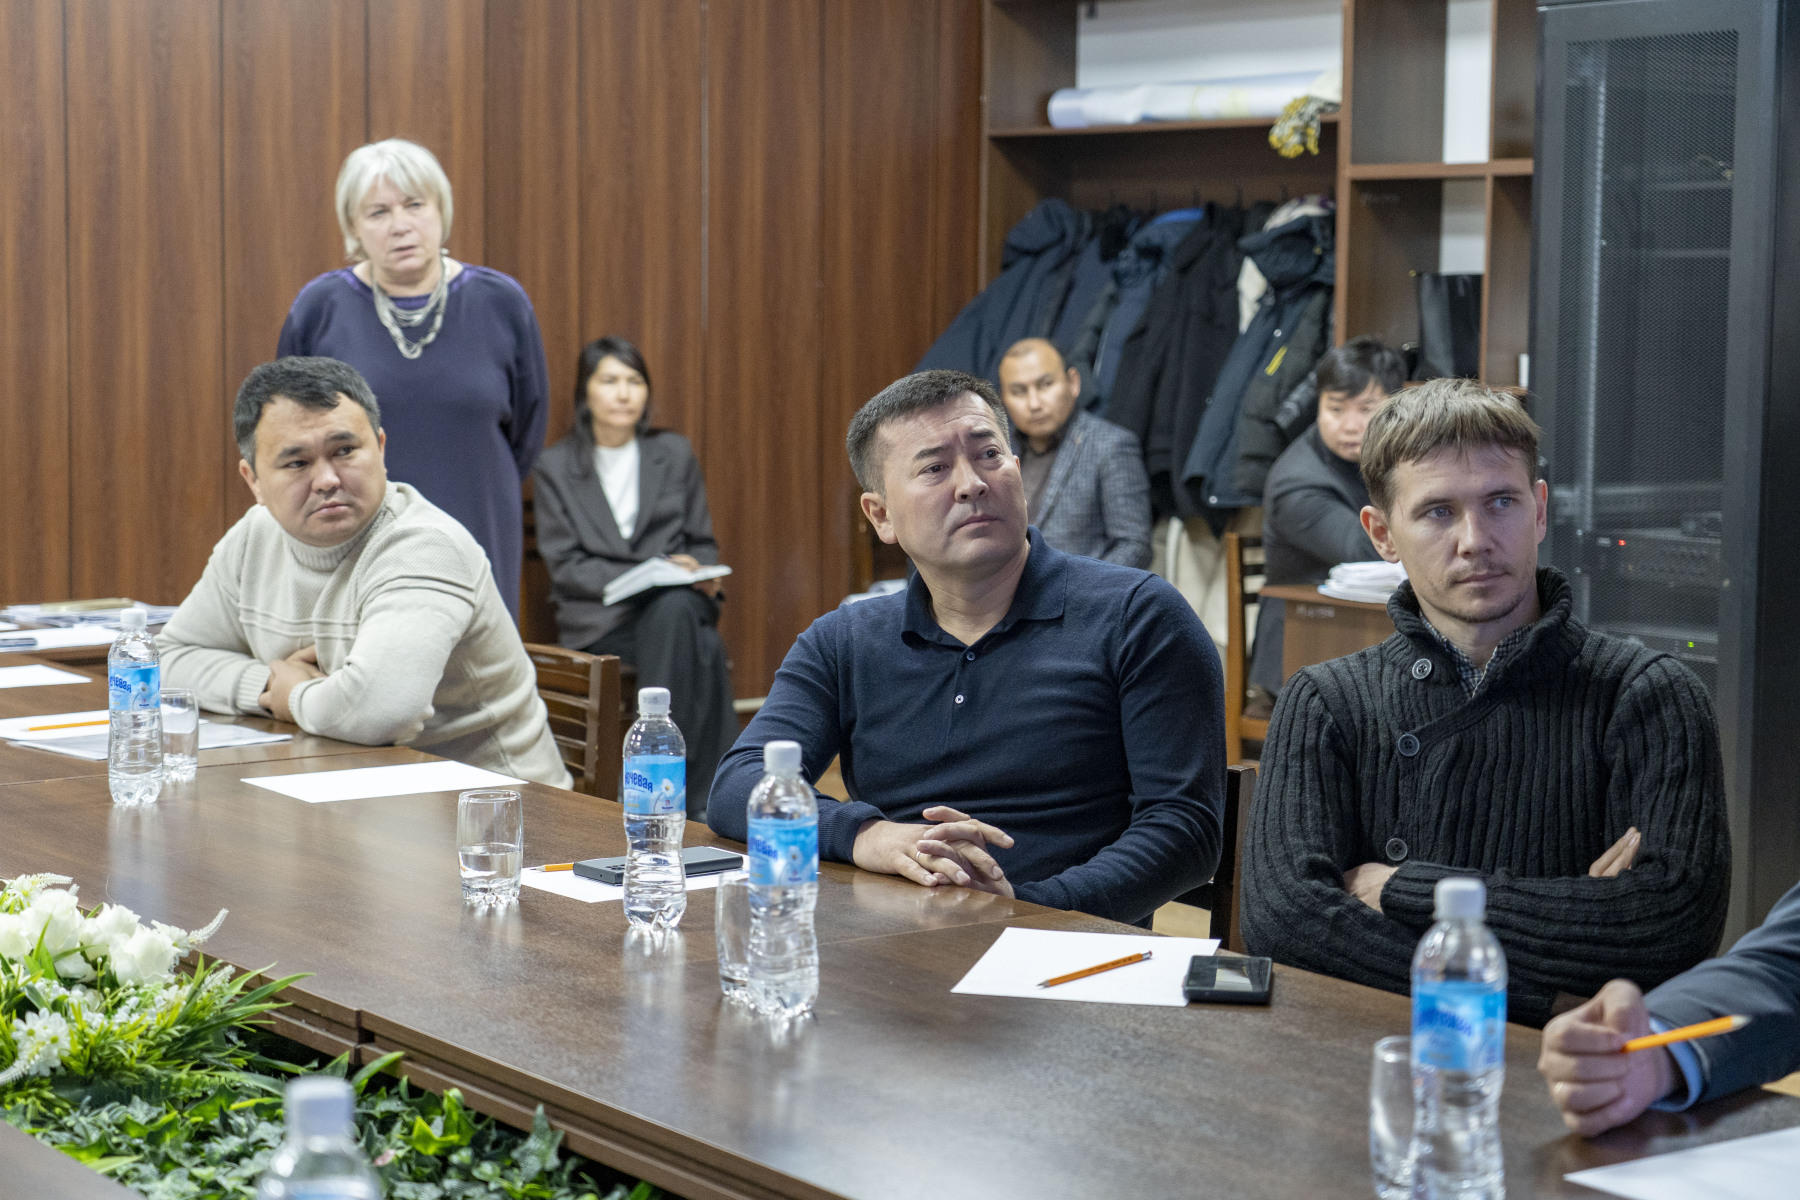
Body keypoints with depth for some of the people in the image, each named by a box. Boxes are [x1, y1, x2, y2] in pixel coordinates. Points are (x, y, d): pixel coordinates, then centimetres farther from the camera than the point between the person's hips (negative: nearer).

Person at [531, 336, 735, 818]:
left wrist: (701, 576, -8)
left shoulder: (675, 454, 16)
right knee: (702, 650, -35)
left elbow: (703, 543, 18)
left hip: (677, 604, 3)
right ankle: (705, 794, -31)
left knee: (678, 611, -38)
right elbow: (567, 568, -1)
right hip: (598, 620, -3)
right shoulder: (555, 468, 7)